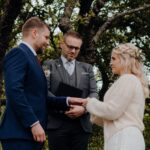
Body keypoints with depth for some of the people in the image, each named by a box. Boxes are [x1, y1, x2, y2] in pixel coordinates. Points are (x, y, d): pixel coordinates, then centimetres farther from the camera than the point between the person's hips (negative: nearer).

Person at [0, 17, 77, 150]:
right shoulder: (18, 53, -7)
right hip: (19, 133, -10)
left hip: (30, 132, 10)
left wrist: (67, 101, 12)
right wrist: (34, 123, -21)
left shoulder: (30, 58, 22)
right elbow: (14, 91, -20)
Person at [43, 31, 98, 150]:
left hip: (81, 125, 3)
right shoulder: (49, 65, 11)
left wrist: (83, 108, -12)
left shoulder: (87, 68, 20)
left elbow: (94, 93, 8)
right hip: (57, 124, -2)